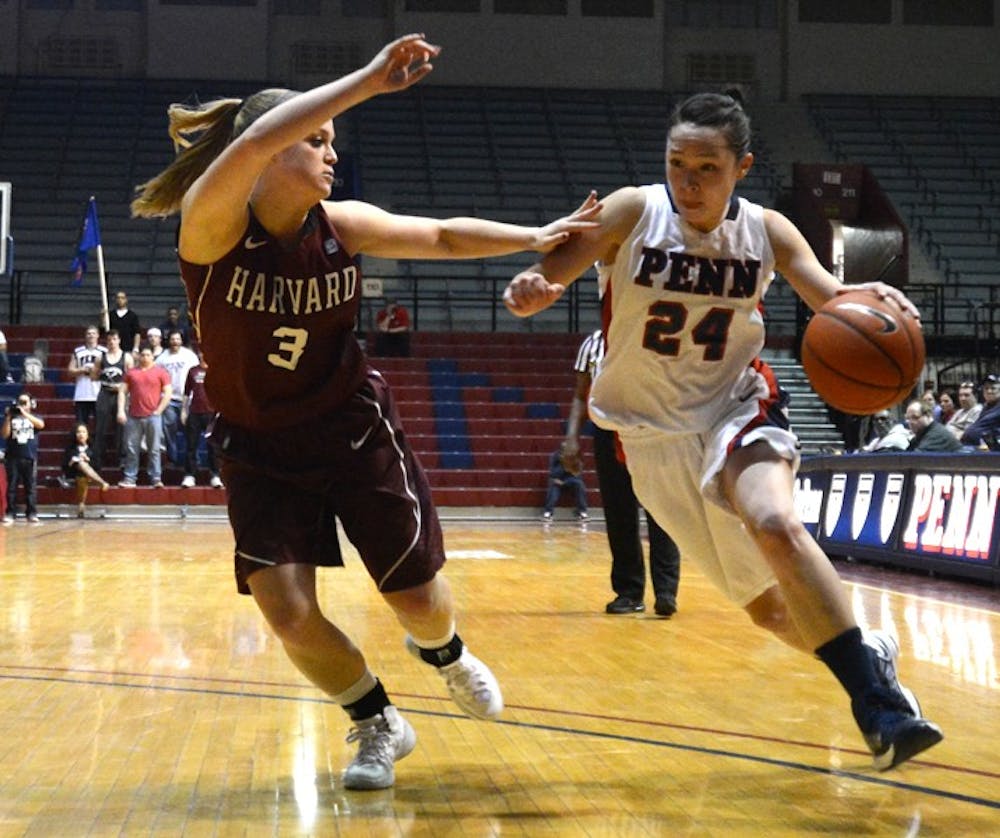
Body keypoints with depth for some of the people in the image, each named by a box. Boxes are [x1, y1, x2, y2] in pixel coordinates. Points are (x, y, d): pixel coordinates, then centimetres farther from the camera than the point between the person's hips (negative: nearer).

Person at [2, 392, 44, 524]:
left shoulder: (34, 416, 8)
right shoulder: (12, 418, 8)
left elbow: (41, 424, -14)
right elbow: (4, 435, -1)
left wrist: (24, 413, -21)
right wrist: (8, 417, -10)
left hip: (30, 457, 0)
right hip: (12, 457, 1)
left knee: (31, 487, 1)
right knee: (11, 487, 0)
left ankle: (31, 513, 4)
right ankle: (10, 514, 2)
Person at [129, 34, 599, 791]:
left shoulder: (343, 226, -12)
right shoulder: (212, 224, -23)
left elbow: (444, 235, -2)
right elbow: (256, 140, -42)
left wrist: (534, 239, -16)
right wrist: (370, 80, -44)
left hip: (359, 433, 2)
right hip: (261, 450, -2)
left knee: (418, 599, 5)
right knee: (291, 617, -11)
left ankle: (445, 654, 44)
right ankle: (379, 726, 17)